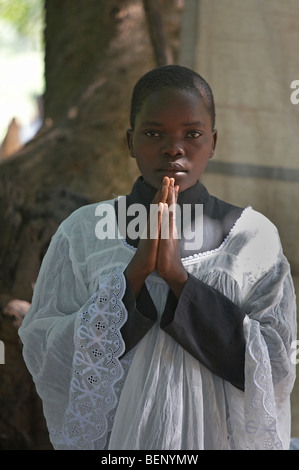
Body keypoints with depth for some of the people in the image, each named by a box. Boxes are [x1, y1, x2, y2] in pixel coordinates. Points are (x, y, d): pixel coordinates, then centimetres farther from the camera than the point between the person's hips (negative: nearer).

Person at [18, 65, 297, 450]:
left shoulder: (254, 236, -7)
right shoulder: (82, 233, -7)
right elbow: (44, 359, -12)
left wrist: (179, 276, -22)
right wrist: (135, 271, -22)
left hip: (215, 434, 0)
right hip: (114, 438, 0)